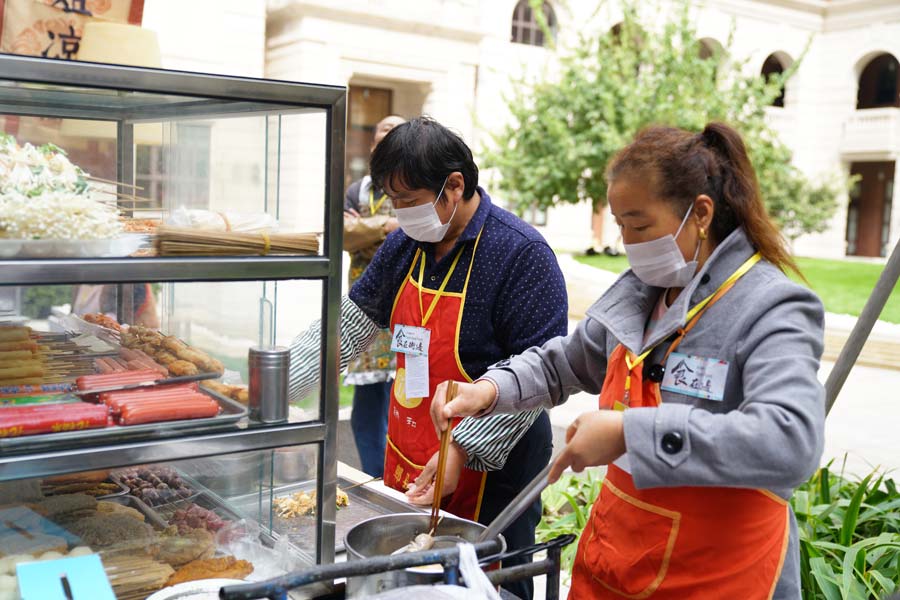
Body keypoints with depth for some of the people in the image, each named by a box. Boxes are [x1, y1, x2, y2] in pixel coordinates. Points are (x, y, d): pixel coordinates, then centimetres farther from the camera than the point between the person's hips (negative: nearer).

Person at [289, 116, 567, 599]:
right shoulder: (407, 244, 5)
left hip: (485, 474, -7)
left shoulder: (521, 252, -17)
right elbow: (350, 323, 10)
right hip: (405, 467, 7)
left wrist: (462, 451, -25)